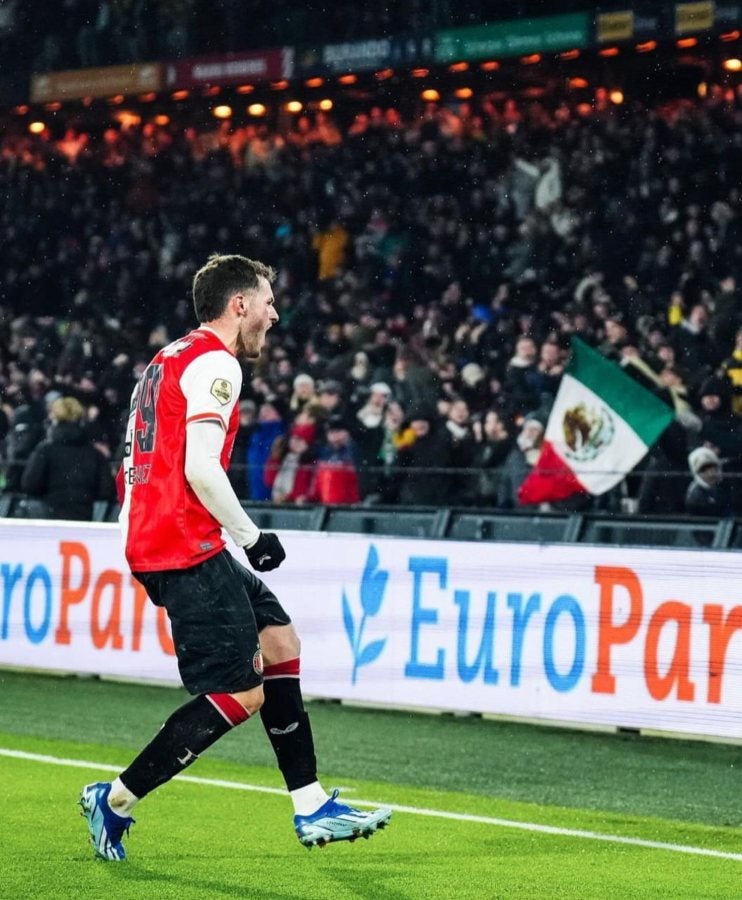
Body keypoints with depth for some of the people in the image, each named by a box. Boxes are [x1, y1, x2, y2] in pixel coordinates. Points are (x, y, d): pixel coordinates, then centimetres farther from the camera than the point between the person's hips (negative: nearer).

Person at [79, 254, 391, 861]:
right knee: (240, 696, -8)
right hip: (187, 545, -11)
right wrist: (252, 537, -10)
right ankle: (115, 801, -2)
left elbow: (147, 463, 22)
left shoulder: (169, 360, 20)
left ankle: (312, 809, 12)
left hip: (154, 540, 11)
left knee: (279, 643, 13)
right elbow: (200, 469, -21)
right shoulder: (214, 363, -10)